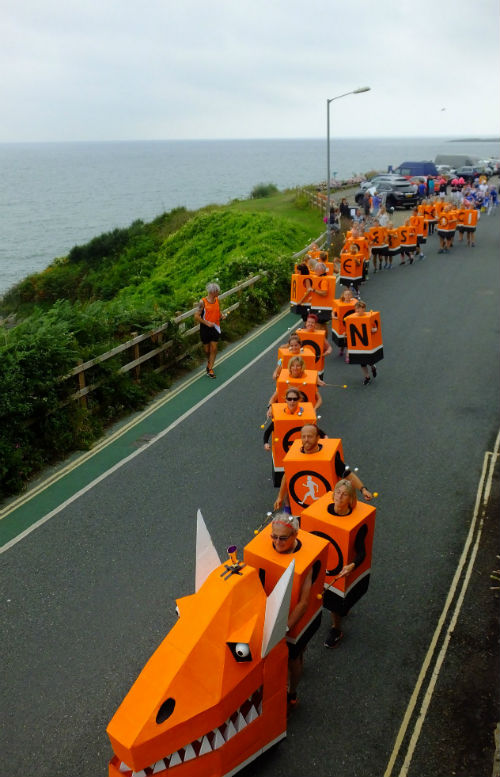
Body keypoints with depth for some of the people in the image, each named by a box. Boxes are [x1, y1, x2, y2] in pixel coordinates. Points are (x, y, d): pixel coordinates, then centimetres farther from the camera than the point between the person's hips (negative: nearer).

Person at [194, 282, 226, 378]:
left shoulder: (217, 300, 2)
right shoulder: (203, 302, -15)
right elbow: (196, 316, -14)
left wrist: (222, 315, 1)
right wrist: (207, 323, -20)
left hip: (215, 327, 4)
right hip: (205, 328, -4)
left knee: (214, 349, -3)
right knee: (207, 349, 9)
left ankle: (210, 368, 5)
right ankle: (209, 361, 40)